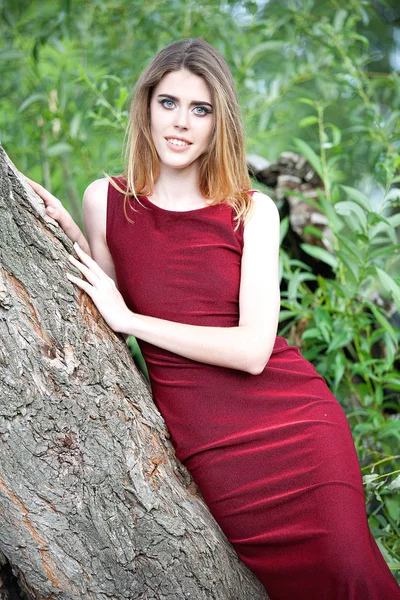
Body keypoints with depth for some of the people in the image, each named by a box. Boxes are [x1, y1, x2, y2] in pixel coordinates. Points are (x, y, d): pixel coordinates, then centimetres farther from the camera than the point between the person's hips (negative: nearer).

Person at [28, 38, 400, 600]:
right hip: (205, 440, 0)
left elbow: (253, 349, -11)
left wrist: (129, 319, -11)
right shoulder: (106, 199, 4)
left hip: (295, 415, 0)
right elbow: (105, 323, 12)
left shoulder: (252, 211, -1)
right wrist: (67, 236, 1)